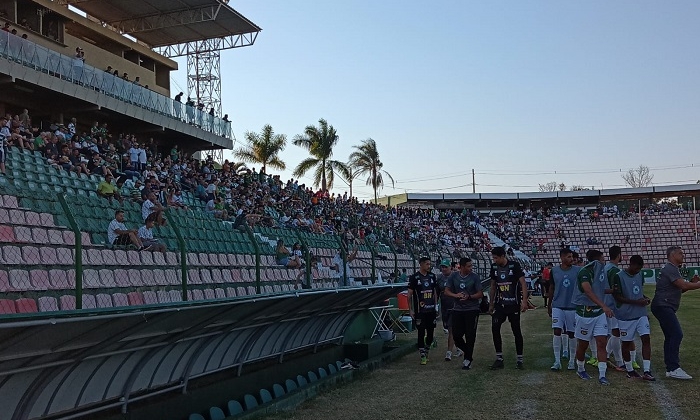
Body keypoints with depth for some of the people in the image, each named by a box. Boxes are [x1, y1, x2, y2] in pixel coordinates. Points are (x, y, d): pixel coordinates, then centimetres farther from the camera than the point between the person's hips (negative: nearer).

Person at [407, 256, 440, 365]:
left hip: (431, 310, 5)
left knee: (430, 333, 9)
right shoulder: (414, 277, -5)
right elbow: (410, 294, -3)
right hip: (420, 311, -5)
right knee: (421, 333, -2)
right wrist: (410, 309, -7)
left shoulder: (432, 276, 9)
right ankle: (422, 356, 4)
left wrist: (436, 305, 11)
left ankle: (426, 352, 28)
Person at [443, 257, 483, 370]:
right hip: (457, 309, 3)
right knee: (456, 335, 3)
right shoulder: (453, 276, 0)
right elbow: (446, 291, 3)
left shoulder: (475, 277, -7)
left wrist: (469, 296, -22)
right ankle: (469, 354, 27)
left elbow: (480, 294, -5)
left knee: (470, 336, -2)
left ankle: (468, 359, 14)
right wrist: (456, 295, -16)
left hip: (472, 310, -3)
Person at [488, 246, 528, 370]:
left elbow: (523, 283, -12)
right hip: (499, 304, 4)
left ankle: (519, 360, 13)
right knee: (495, 328, -5)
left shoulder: (515, 266, -10)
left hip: (513, 304, -4)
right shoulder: (494, 267, 5)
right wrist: (491, 304, 14)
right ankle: (499, 358, 5)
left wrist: (524, 301, -21)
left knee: (516, 331, 2)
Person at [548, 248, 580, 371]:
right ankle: (557, 361, 0)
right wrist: (549, 305, 14)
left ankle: (572, 361, 21)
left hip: (573, 307, 0)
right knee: (557, 331, -7)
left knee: (571, 333, 7)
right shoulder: (554, 271, 2)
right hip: (557, 306, 0)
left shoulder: (578, 270, -3)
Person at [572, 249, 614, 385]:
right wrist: (604, 306, -40)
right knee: (583, 344, 9)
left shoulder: (601, 271, 7)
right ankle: (580, 369, 31)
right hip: (585, 312, -6)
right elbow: (588, 291, -32)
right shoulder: (584, 272, -18)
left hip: (599, 312, 6)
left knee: (601, 342, -3)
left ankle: (602, 375, -2)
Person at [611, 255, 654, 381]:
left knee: (646, 338, -6)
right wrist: (637, 302, -17)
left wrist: (645, 298, 1)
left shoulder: (640, 275, 7)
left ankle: (647, 371, -6)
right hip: (626, 316, -5)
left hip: (641, 314, 5)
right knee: (626, 342, 6)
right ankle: (629, 370, 22)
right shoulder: (618, 276, -13)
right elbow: (617, 297, -13)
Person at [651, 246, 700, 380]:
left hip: (665, 308, 11)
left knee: (670, 336, 10)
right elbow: (683, 285, -20)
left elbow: (680, 289, 22)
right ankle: (674, 368, -20)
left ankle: (670, 369, 12)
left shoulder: (672, 269, 22)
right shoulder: (670, 269, -12)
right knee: (677, 334, -18)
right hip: (663, 306, -11)